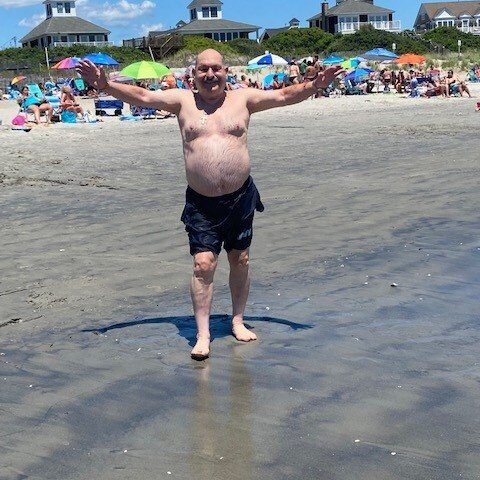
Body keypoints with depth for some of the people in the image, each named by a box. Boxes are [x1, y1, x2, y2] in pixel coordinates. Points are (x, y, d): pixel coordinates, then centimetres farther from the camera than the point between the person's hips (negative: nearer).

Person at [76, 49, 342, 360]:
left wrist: (315, 86, -14)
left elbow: (285, 96, 2)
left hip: (240, 197, 2)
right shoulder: (183, 100, 4)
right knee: (203, 264, -8)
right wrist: (105, 85, -12)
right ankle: (203, 335, 1)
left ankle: (238, 321, 30)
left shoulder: (243, 99, 4)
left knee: (240, 260, 11)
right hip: (200, 202, -1)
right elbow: (141, 96, 1)